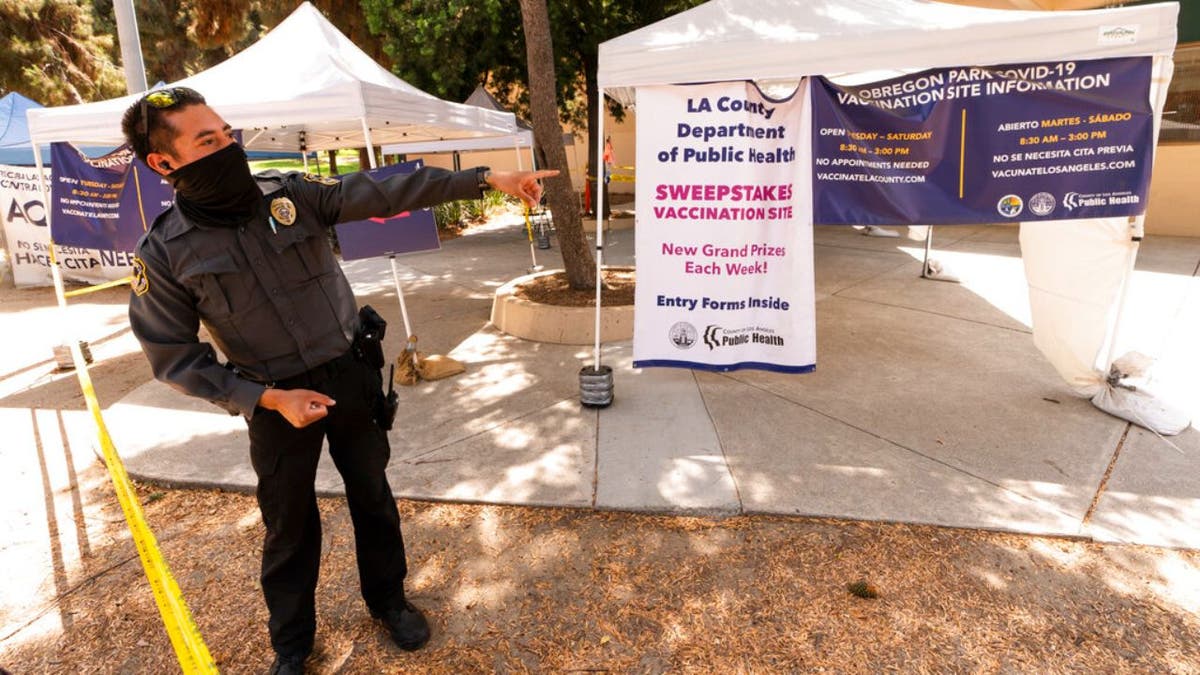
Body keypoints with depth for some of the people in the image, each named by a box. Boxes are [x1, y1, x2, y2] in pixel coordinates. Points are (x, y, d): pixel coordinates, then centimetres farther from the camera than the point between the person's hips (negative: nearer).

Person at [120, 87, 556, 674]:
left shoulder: (292, 194, -7)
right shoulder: (165, 254, -12)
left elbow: (385, 192, -13)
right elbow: (176, 358, -8)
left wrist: (486, 178, -18)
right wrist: (270, 399, -18)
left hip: (351, 376, 2)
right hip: (277, 401, -2)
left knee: (373, 497, 17)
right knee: (289, 524, 15)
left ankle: (387, 599, 42)